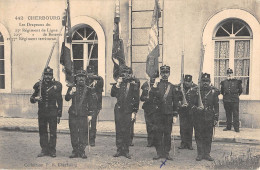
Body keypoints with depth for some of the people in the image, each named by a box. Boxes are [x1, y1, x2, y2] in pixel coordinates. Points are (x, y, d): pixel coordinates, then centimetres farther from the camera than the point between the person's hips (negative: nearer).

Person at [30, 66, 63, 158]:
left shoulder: (57, 85, 1)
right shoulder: (39, 85, 5)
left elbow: (60, 101, 4)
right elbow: (32, 99, 11)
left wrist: (59, 115, 1)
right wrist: (35, 98, -14)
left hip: (53, 113, -2)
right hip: (42, 112, 2)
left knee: (53, 132, 0)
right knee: (42, 132, 7)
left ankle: (52, 150, 10)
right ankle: (44, 150, 16)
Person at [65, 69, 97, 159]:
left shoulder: (88, 89, 7)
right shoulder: (72, 88, 9)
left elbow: (92, 103, 8)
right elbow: (66, 98, -5)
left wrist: (90, 114, 2)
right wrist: (70, 93, -26)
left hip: (84, 115, -1)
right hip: (73, 114, 1)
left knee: (83, 133, -3)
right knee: (73, 133, 3)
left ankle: (82, 151, 6)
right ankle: (75, 151, 13)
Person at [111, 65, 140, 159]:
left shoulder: (134, 84, 1)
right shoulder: (119, 83, 8)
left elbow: (136, 99, 1)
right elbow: (112, 94, 3)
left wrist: (134, 112, -2)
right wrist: (117, 84, -8)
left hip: (128, 110, -2)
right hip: (118, 109, 2)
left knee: (126, 131, 0)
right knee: (119, 130, 4)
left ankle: (126, 150, 10)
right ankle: (119, 150, 12)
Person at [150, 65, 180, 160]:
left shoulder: (173, 87, 8)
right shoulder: (156, 84, 6)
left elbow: (175, 103, 9)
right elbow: (152, 95, -11)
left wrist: (175, 115, 4)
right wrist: (155, 85, -19)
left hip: (169, 114, 1)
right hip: (158, 113, -1)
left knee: (167, 134, 4)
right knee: (158, 134, 1)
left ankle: (166, 153, 13)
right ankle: (159, 153, 9)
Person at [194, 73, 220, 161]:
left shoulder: (213, 91, 4)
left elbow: (216, 106, 6)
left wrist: (216, 118, 3)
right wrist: (196, 108, -12)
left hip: (209, 118, 1)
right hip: (198, 117, 0)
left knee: (208, 137, 6)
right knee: (199, 136, 3)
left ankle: (207, 154, 17)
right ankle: (200, 154, 13)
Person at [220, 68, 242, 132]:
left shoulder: (237, 81, 3)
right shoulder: (224, 82, 10)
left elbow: (240, 91, 10)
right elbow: (222, 91, 18)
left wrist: (236, 95, 4)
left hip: (235, 101, -3)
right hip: (226, 101, 3)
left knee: (235, 114, -4)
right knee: (228, 114, 10)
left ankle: (236, 128, -1)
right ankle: (228, 127, 18)